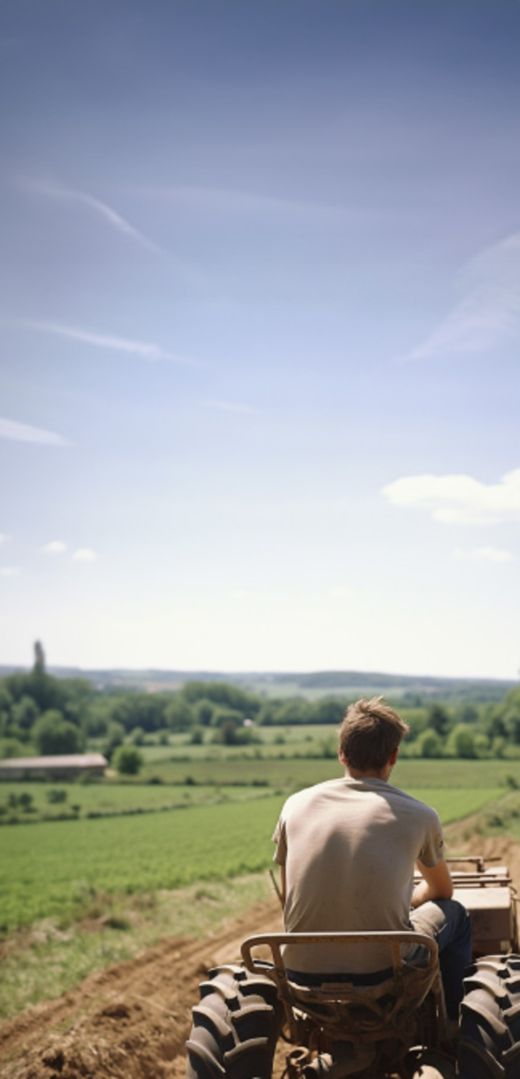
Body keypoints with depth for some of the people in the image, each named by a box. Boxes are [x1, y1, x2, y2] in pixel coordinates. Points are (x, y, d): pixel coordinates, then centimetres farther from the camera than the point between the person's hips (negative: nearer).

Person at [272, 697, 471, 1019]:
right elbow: (442, 891, 19)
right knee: (455, 914, 25)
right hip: (382, 972, -3)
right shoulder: (418, 815, 0)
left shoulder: (297, 805, 5)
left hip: (304, 973, 3)